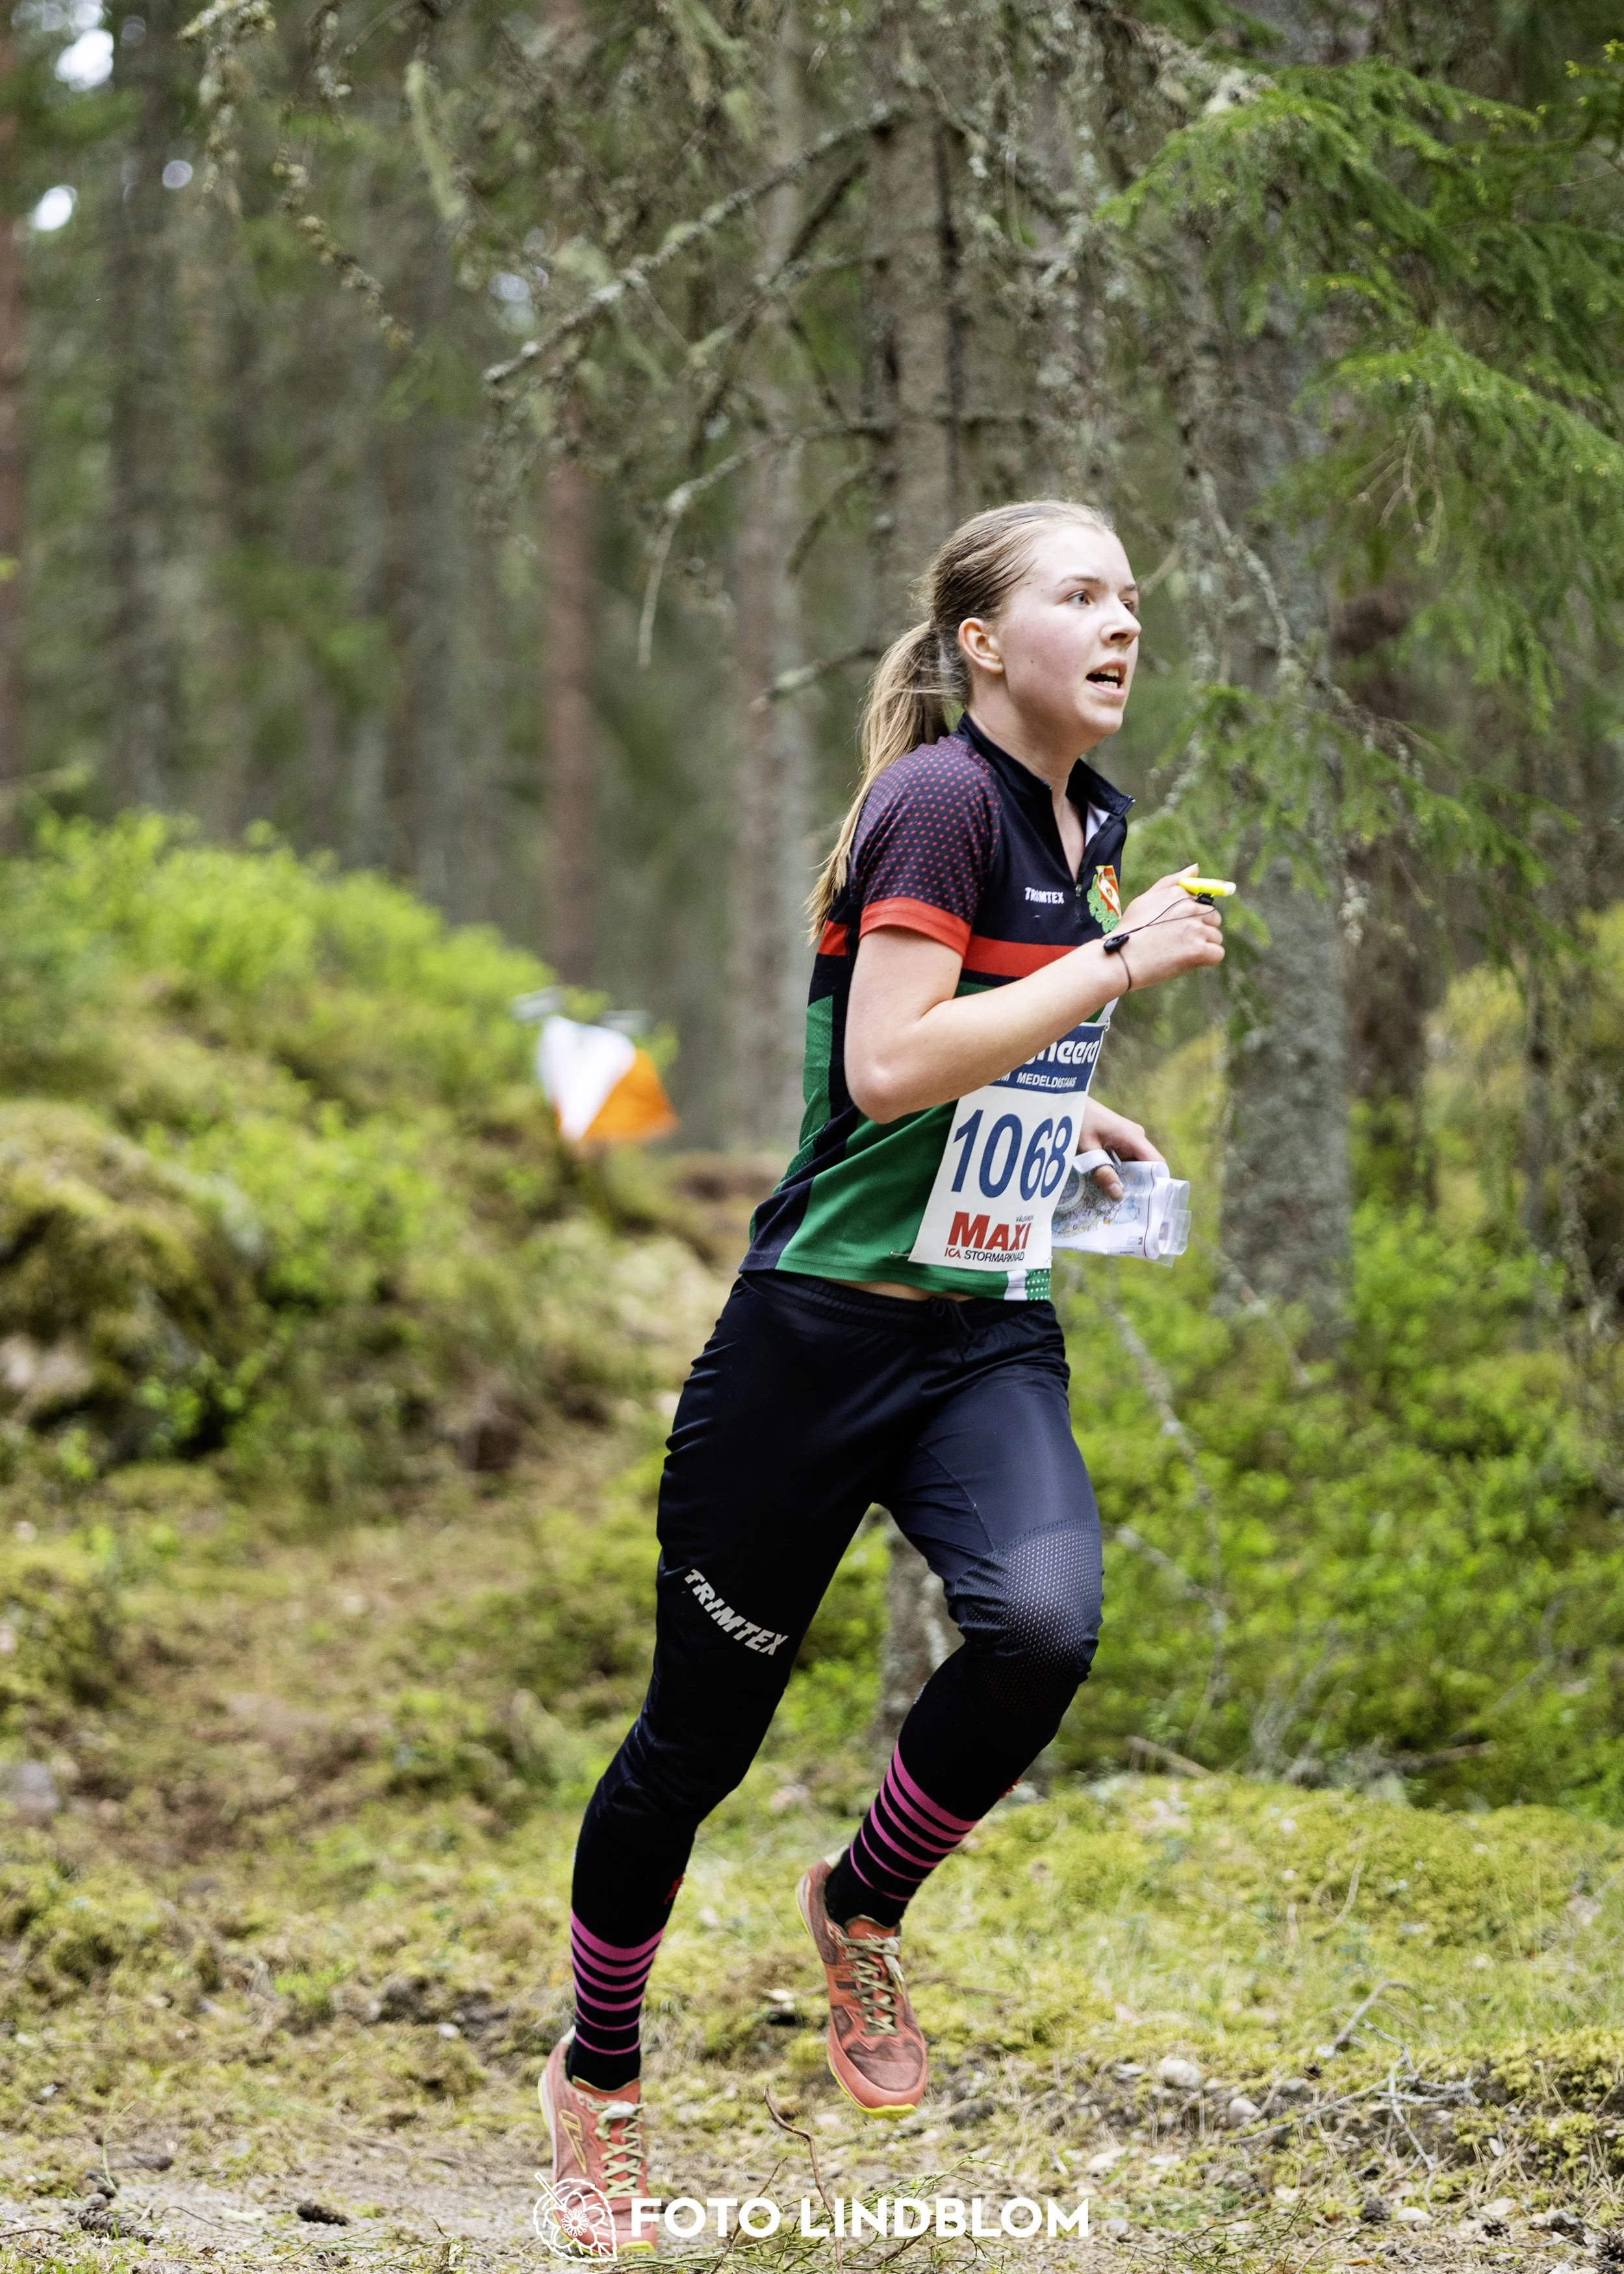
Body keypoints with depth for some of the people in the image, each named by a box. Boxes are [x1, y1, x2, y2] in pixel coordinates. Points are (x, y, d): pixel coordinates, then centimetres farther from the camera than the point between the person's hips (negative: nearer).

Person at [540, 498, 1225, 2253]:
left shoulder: (1091, 825, 12)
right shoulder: (940, 798, -14)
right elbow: (887, 1064, -24)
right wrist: (1115, 967, -21)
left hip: (992, 1342, 6)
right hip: (823, 1326, -6)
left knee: (1042, 1623, -24)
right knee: (704, 1726, 4)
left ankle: (859, 1911, 3)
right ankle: (595, 2073, 27)